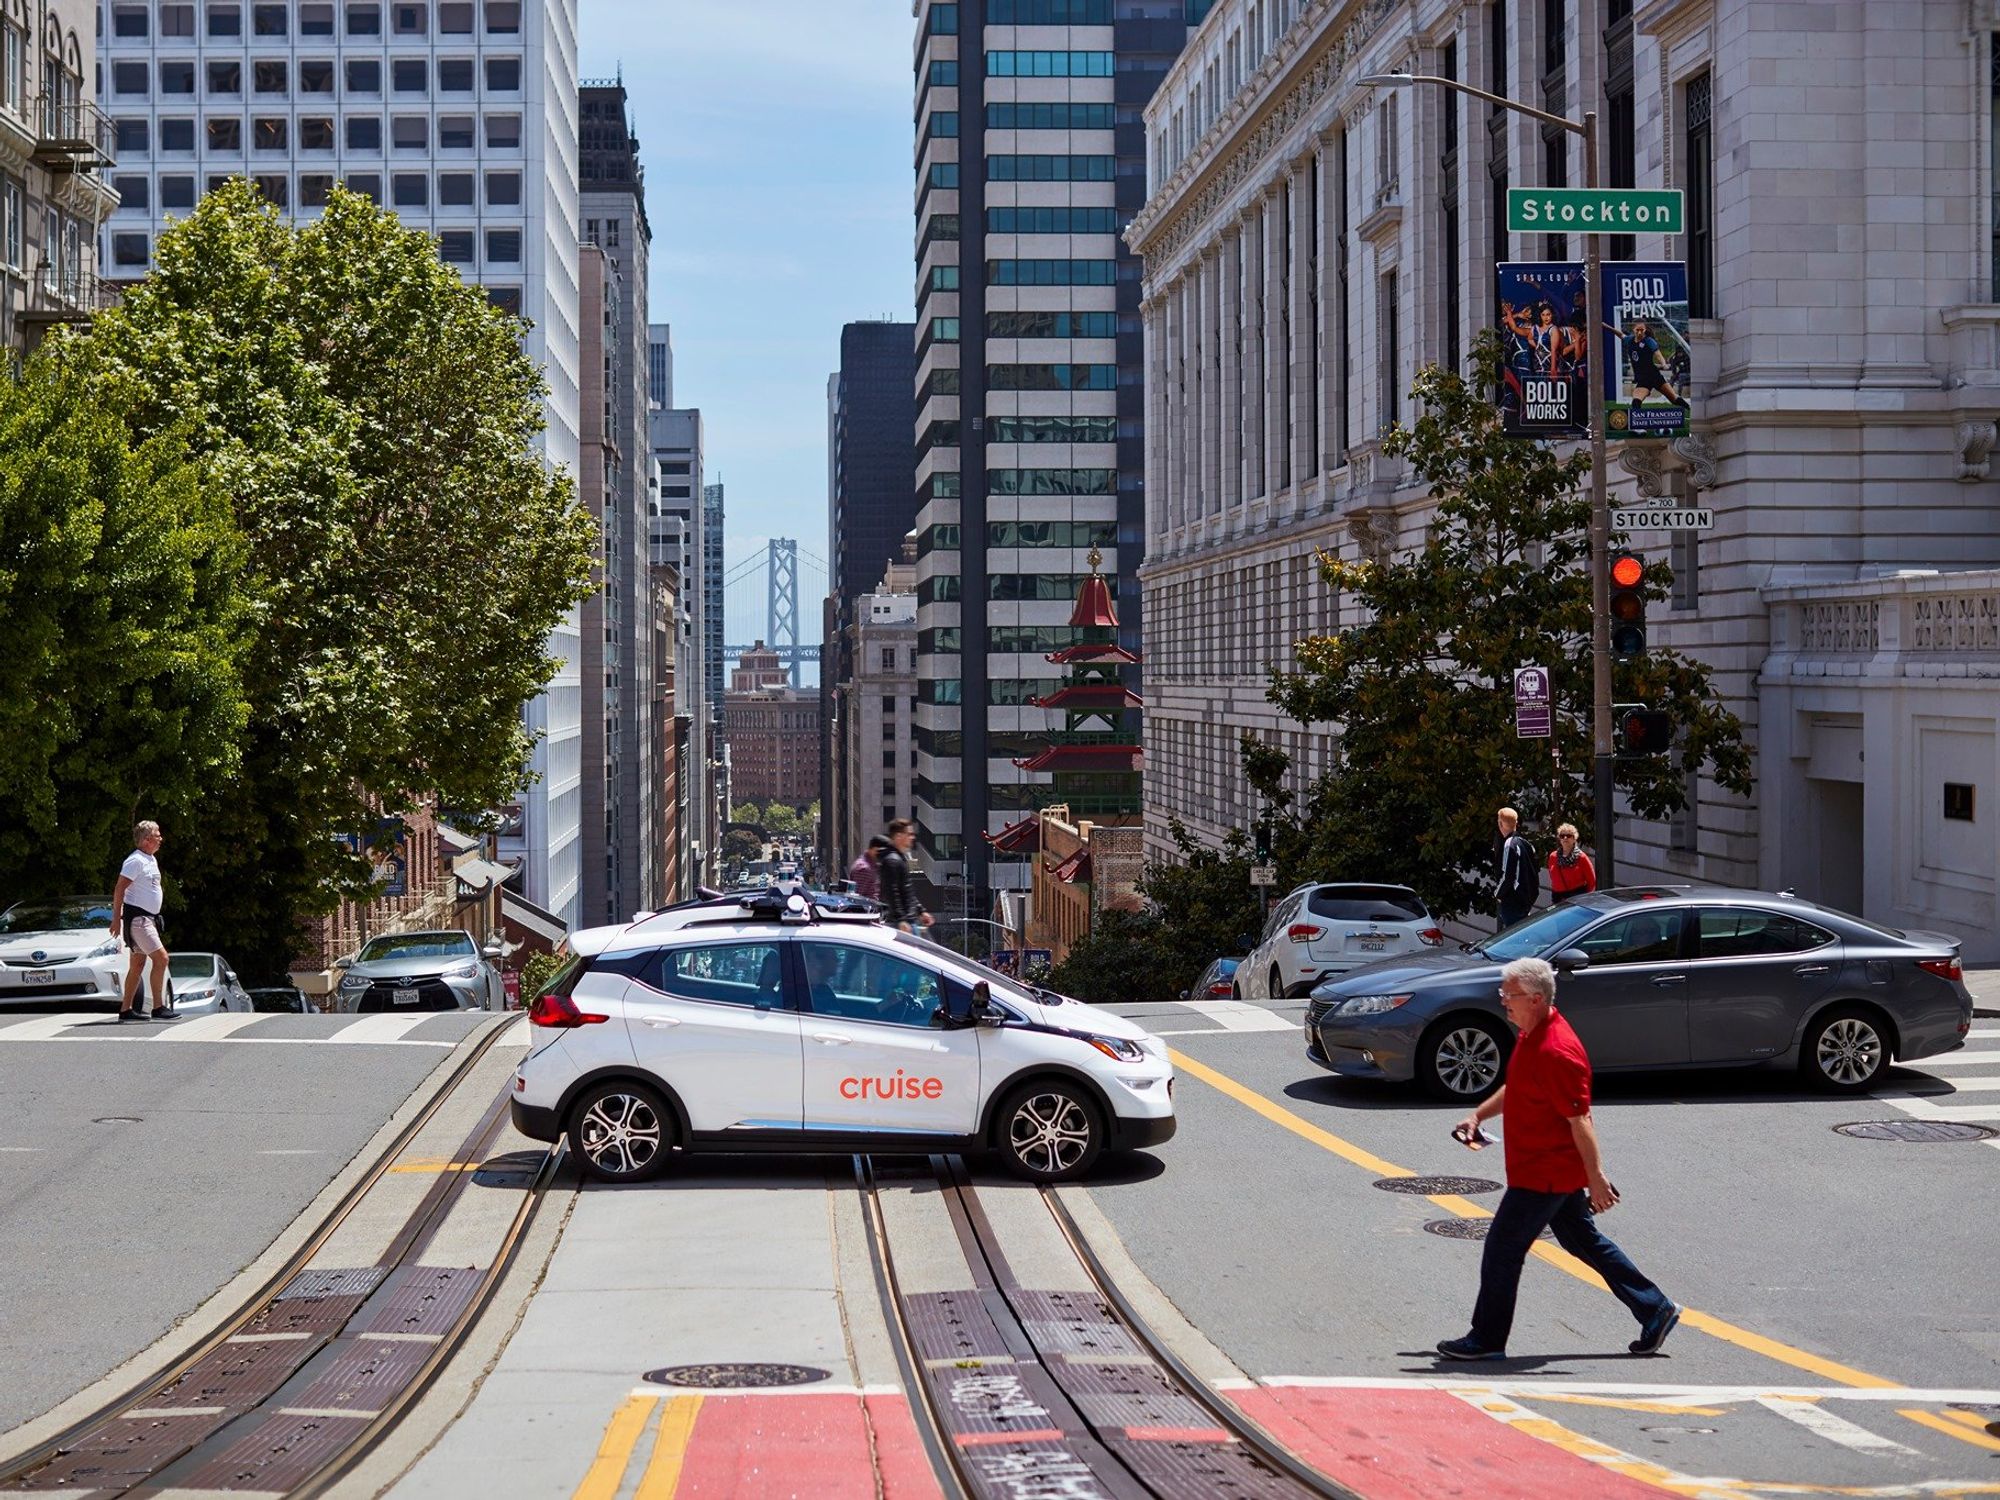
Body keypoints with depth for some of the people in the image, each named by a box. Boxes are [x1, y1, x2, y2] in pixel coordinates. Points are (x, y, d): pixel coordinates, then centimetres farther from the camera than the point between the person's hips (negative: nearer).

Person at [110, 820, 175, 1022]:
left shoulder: (152, 860, 15)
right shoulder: (135, 861, -15)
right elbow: (119, 889, -17)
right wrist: (116, 918, -20)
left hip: (148, 918, 10)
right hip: (137, 918, -10)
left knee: (138, 964, 10)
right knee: (161, 958, -14)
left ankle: (126, 1009, 13)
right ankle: (159, 1007, -13)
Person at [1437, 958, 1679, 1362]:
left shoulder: (1557, 1052, -25)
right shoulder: (1530, 1035, 7)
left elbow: (1580, 1120, -25)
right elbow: (1514, 1088, 24)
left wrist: (1596, 1177, -24)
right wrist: (1478, 1115, 14)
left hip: (1544, 1174, -10)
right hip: (1558, 1172, 10)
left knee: (1502, 1249, -1)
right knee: (1583, 1241, 17)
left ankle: (1487, 1340, 10)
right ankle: (1655, 1310, 23)